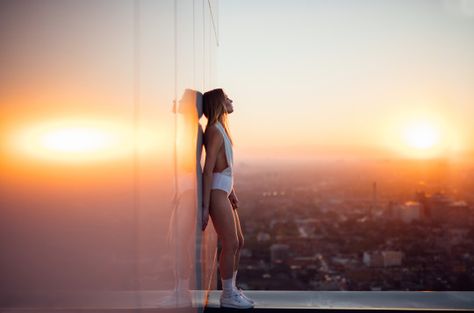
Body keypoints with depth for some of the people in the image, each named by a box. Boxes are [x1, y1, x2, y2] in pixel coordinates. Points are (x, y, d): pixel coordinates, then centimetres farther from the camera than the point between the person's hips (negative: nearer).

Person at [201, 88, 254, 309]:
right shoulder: (215, 132, -15)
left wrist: (232, 191, 21)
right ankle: (228, 296, 9)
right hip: (216, 193, -10)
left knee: (238, 242, 15)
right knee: (231, 244, -3)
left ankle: (231, 289, 26)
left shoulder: (221, 129, 14)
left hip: (224, 192, 10)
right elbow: (207, 171, -20)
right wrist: (205, 207, -21)